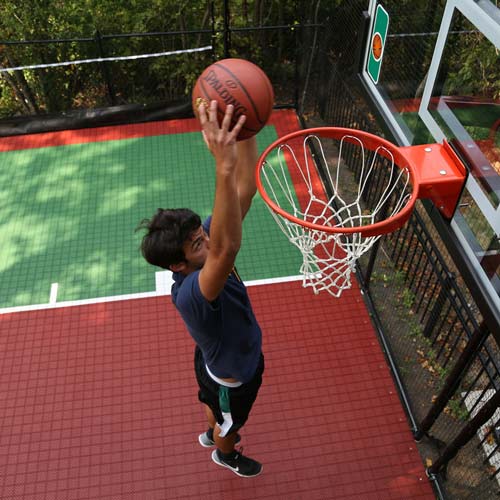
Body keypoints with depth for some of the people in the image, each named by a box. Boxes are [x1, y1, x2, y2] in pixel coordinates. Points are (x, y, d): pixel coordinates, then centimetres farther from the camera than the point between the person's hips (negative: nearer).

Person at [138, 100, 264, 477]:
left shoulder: (205, 240, -25)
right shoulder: (191, 294, -46)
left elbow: (245, 192, -33)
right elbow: (227, 248, -68)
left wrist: (246, 130, -48)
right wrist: (224, 166, -79)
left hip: (222, 360, 6)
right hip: (232, 374, -6)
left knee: (216, 407, 37)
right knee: (230, 423, 29)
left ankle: (213, 434, 70)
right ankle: (226, 453, 63)